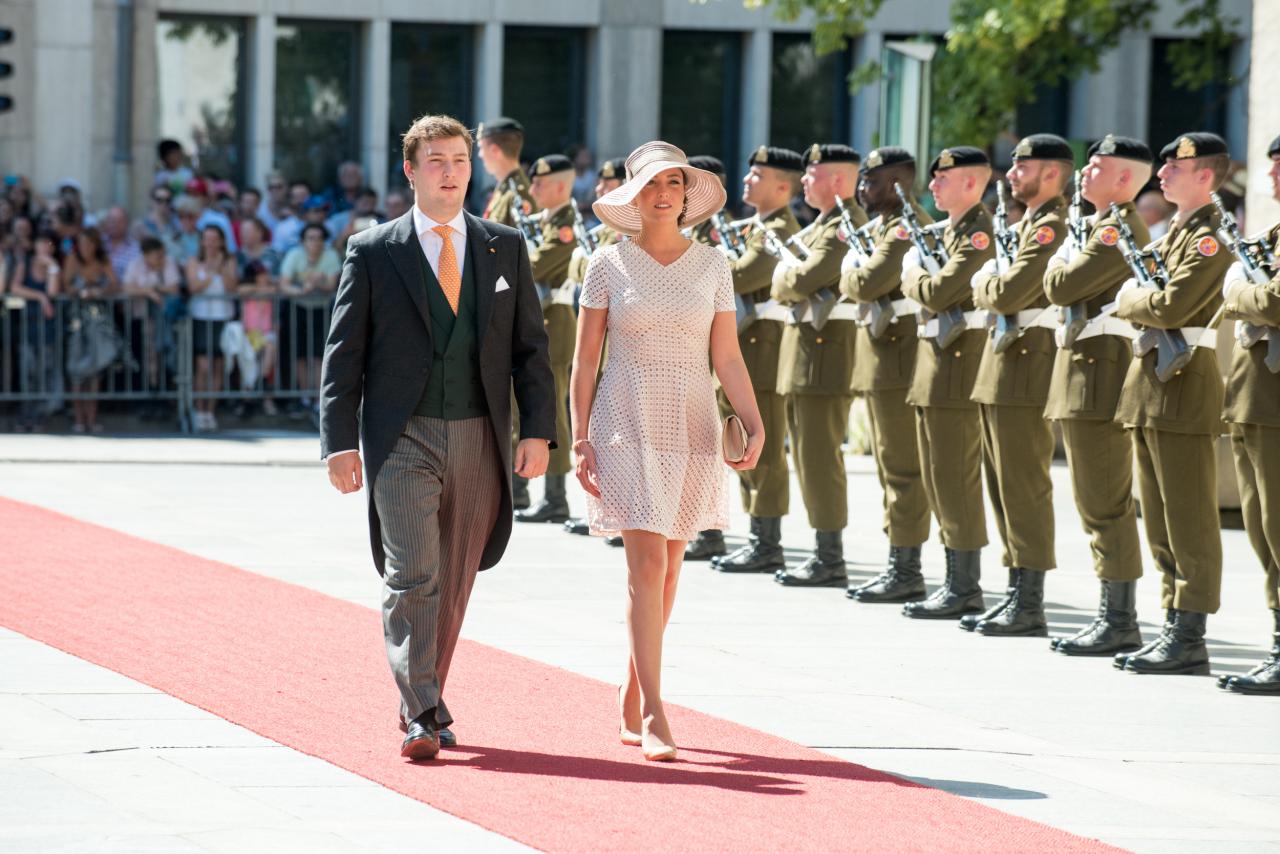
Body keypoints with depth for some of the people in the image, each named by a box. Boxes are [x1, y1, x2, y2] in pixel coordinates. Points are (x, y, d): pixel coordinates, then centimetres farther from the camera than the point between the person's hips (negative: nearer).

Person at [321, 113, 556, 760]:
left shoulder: (506, 249, 10)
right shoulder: (373, 252, 2)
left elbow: (530, 345, 9)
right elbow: (344, 354, 2)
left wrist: (538, 430, -1)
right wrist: (340, 442, -7)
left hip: (479, 439, 3)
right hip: (403, 439, -3)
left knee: (454, 583, 9)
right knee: (411, 576, -13)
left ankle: (424, 703, 23)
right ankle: (422, 717, -16)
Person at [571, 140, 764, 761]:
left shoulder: (712, 265, 6)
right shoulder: (609, 264, 0)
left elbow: (727, 357, 4)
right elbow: (585, 358, 2)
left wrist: (755, 425, -9)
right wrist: (581, 438, -4)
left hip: (691, 428, 3)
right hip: (628, 424, -3)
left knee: (666, 569, 10)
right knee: (648, 564, -12)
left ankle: (633, 692, 27)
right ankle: (654, 718, -14)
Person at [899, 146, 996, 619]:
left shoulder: (978, 232, -14)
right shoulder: (949, 229, 18)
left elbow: (938, 293, -22)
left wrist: (913, 272, -5)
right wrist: (917, 273, 2)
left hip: (959, 363, -10)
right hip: (936, 360, 10)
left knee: (956, 477, -8)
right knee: (938, 477, 12)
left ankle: (964, 588, -5)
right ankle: (959, 581, 17)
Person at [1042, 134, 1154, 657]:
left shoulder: (1118, 230, -14)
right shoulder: (1110, 227, 19)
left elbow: (1060, 288, -18)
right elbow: (1065, 290, 22)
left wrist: (1061, 259, 0)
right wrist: (1068, 265, 5)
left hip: (1099, 373, -11)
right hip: (1085, 376, 11)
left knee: (1105, 505, -9)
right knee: (1100, 505, 12)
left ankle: (1119, 623, -8)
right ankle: (1114, 616, 15)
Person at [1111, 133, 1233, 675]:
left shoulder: (1209, 238, -13)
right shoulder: (1173, 233, 18)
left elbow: (1171, 306, -22)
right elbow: (1148, 296, 19)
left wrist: (1129, 299, -5)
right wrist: (1135, 298, -1)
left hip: (1183, 387, -10)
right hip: (1150, 385, 10)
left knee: (1189, 521, -6)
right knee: (1161, 521, 12)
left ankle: (1190, 640, -5)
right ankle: (1174, 627, 17)